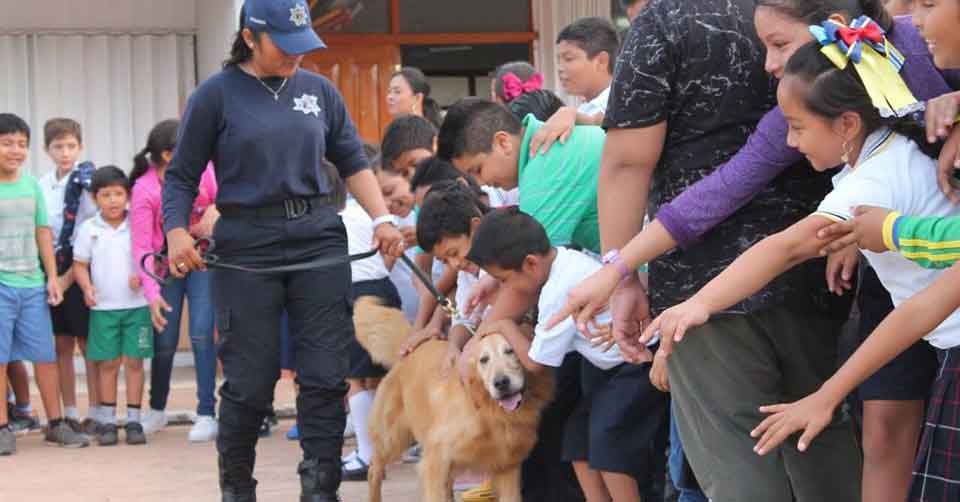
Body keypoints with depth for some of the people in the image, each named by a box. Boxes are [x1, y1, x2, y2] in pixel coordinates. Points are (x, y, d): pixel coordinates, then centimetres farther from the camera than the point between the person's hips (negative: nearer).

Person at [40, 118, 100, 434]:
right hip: (52, 271, 5)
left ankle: (95, 414, 3)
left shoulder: (88, 182, -8)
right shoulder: (42, 185, 8)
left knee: (89, 344, -1)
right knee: (62, 345, 8)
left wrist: (68, 278, -12)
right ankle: (69, 414, 13)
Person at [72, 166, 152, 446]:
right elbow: (80, 264, 4)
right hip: (103, 307, 0)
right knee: (108, 363, 4)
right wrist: (87, 286, -14)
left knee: (134, 361, 1)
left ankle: (134, 420, 7)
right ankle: (107, 421, 11)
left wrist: (142, 276, -14)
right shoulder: (89, 229, 2)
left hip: (137, 305, 0)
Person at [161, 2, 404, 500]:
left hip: (319, 241, 3)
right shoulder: (215, 96, 0)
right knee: (250, 383, 0)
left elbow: (353, 162, 14)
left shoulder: (319, 90, 9)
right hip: (245, 248, -3)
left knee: (325, 376, -3)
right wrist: (177, 233, -15)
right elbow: (181, 177, 1)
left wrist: (382, 219, 1)